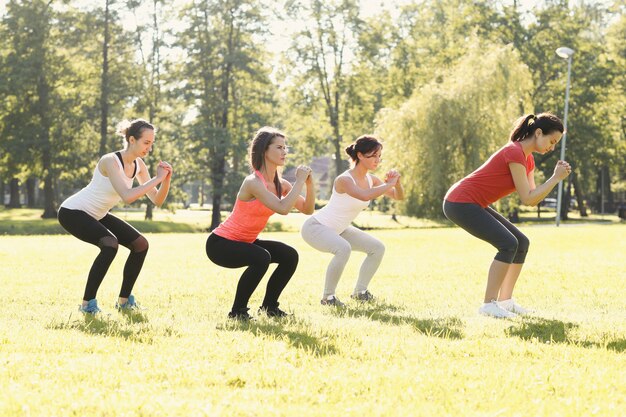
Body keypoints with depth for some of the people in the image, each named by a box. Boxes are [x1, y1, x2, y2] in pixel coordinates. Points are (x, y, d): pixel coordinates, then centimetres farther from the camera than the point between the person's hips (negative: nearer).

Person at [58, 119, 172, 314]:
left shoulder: (138, 164, -2)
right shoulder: (110, 161, -27)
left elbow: (157, 200, -2)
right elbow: (127, 196, -40)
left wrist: (166, 179, -19)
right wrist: (157, 178, -34)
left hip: (98, 215, 9)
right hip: (73, 212, -9)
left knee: (140, 244, 1)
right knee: (110, 244, -31)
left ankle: (124, 301, 12)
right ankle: (87, 304, -21)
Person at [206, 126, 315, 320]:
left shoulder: (281, 184, 1)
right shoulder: (254, 182, -25)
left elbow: (308, 209, 0)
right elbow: (283, 208, -36)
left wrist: (309, 183, -14)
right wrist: (299, 181, -28)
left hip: (245, 242, 9)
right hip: (220, 243, -9)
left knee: (290, 256, -2)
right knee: (261, 258, -32)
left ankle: (269, 306, 15)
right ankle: (237, 311, -14)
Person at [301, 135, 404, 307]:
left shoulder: (371, 180, -2)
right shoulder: (344, 180, -28)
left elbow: (398, 196, 2)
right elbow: (365, 196, -47)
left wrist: (396, 182, -19)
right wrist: (389, 184, -37)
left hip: (338, 230, 9)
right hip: (315, 227, -9)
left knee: (378, 248, 6)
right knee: (344, 248, -36)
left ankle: (360, 291, 17)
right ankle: (328, 297, -21)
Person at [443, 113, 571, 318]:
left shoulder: (527, 158, 11)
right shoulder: (515, 153, -19)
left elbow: (533, 200, 10)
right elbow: (527, 199, -20)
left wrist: (556, 176, 0)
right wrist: (555, 178, -14)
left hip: (473, 205, 10)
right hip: (460, 203, -10)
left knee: (522, 243, 8)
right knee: (508, 244, -20)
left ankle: (505, 300, 11)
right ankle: (489, 304, -15)